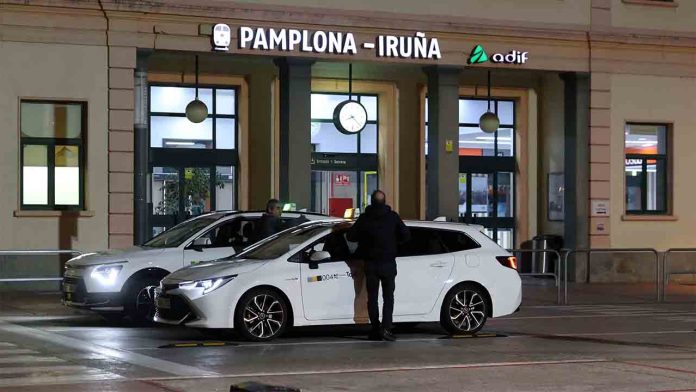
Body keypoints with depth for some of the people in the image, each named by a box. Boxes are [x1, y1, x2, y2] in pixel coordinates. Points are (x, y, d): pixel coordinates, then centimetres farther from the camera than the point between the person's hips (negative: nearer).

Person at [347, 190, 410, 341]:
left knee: (372, 297, 8)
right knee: (388, 297, 4)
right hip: (388, 262, -1)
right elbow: (406, 235, -5)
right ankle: (386, 327, -12)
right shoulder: (393, 217, -3)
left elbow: (351, 236, 0)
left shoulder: (364, 218, -2)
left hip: (370, 264, 1)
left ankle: (376, 330, 5)